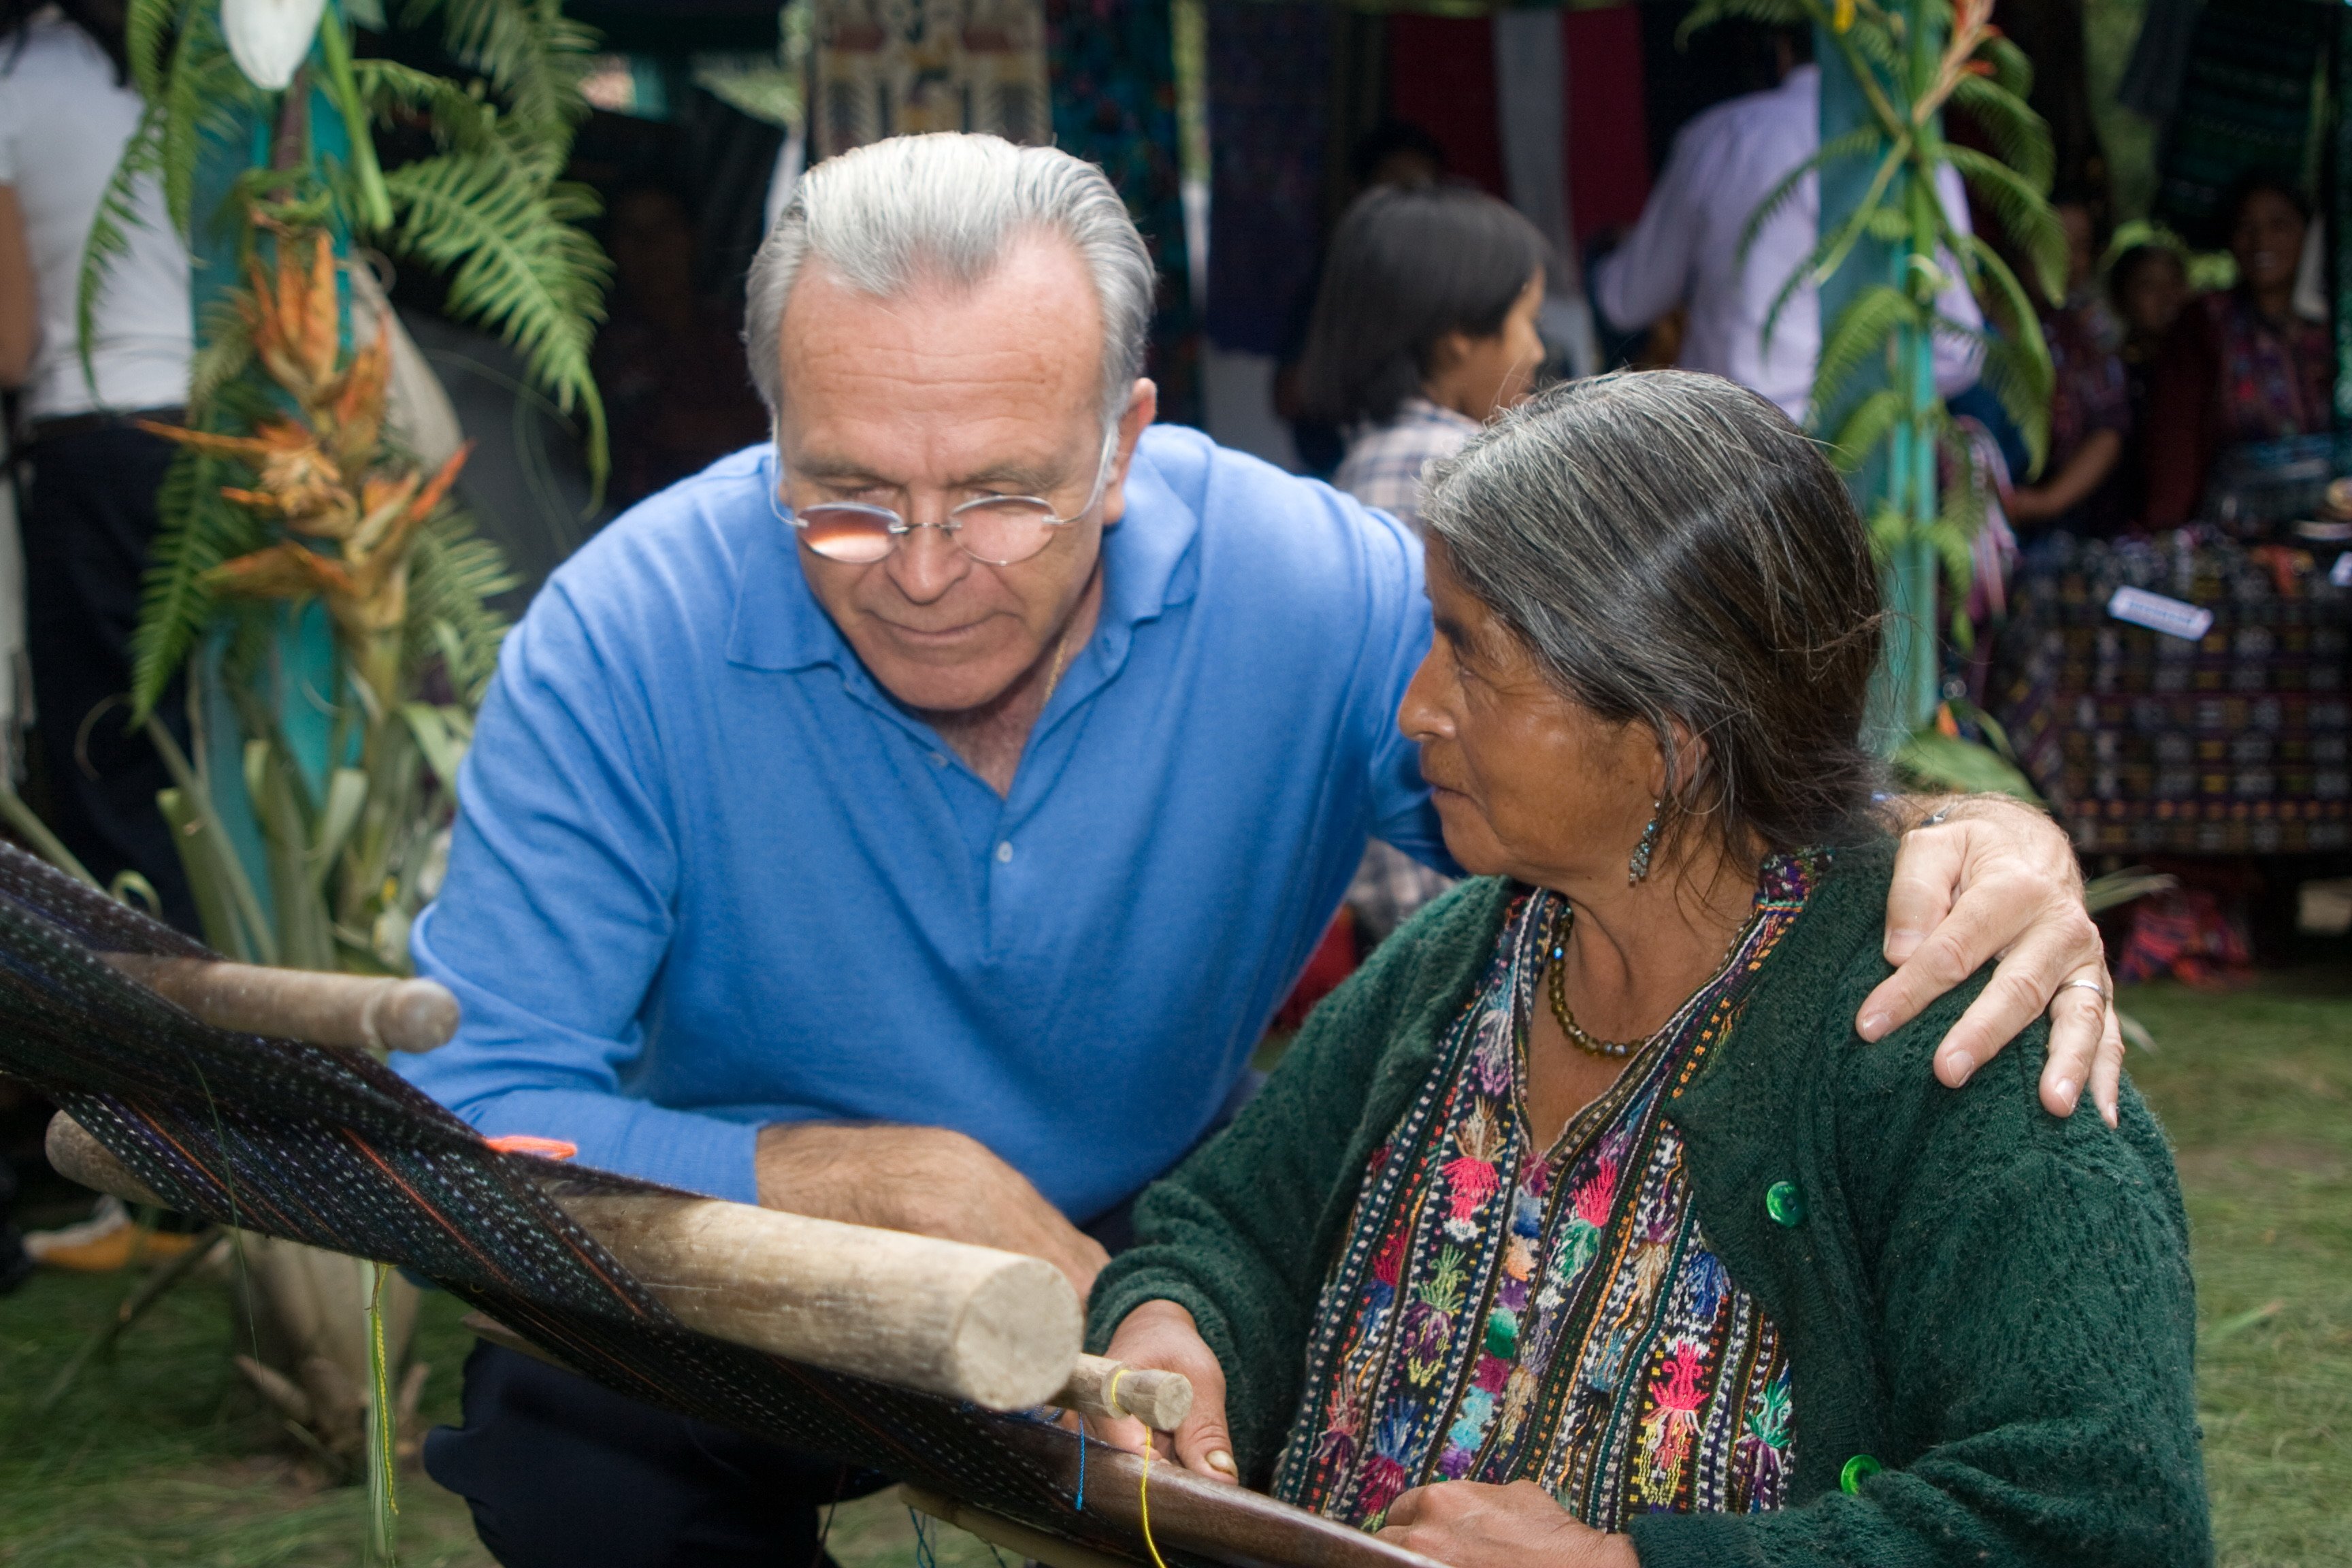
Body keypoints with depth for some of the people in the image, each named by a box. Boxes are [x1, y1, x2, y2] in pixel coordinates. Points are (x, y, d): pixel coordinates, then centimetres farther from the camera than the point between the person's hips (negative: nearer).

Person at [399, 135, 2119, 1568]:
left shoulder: (1313, 586, -19)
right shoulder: (625, 641, -22)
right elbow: (465, 1137, -22)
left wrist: (1954, 839, -30)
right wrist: (898, 1178, -28)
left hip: (1172, 1241, 2)